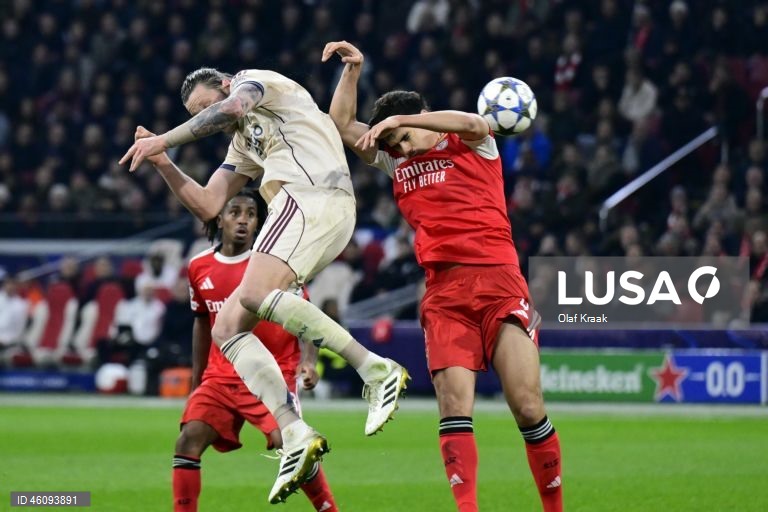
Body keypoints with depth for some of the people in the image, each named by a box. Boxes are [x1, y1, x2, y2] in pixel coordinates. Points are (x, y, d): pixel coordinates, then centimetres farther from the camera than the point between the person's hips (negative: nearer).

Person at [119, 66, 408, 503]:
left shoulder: (256, 80, 14)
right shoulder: (243, 143, 37)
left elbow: (230, 108, -10)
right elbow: (207, 206, 31)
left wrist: (165, 139, -7)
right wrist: (163, 163, 22)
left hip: (316, 195, -10)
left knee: (255, 295, -29)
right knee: (227, 329, 1)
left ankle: (377, 370, -31)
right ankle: (295, 436, -13)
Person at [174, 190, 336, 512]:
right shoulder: (199, 267, 7)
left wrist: (308, 360, -20)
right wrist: (196, 382, 22)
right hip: (221, 375, 4)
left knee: (287, 441, -22)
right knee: (189, 439, -12)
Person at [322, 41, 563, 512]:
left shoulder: (472, 145, 10)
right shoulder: (395, 161, 23)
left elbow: (473, 123, -13)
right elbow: (342, 125, 22)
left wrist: (396, 120, -15)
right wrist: (353, 70, 10)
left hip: (498, 279, -4)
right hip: (443, 292, 4)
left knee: (528, 406, -10)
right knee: (454, 405, -14)